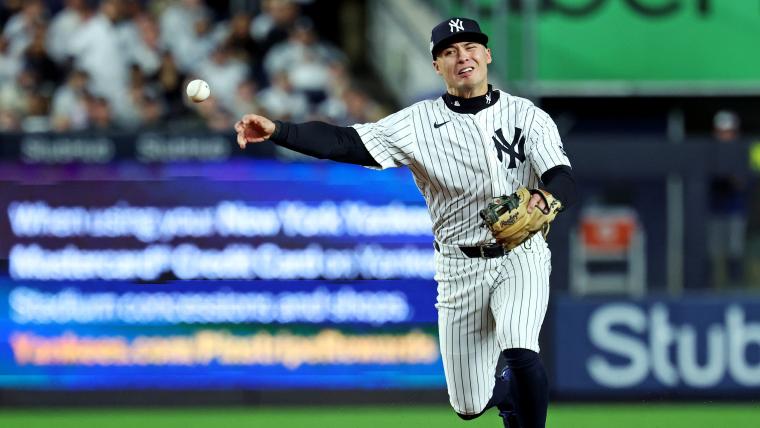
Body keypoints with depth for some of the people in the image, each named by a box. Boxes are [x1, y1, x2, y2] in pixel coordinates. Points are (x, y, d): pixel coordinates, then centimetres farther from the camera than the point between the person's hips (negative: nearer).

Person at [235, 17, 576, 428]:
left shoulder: (528, 116, -3)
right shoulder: (419, 122, -4)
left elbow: (564, 180, -14)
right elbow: (346, 143, -14)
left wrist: (545, 200, -39)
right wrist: (276, 131, -29)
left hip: (520, 257, -2)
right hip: (461, 267, 2)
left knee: (519, 352, -31)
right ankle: (507, 392, 39)